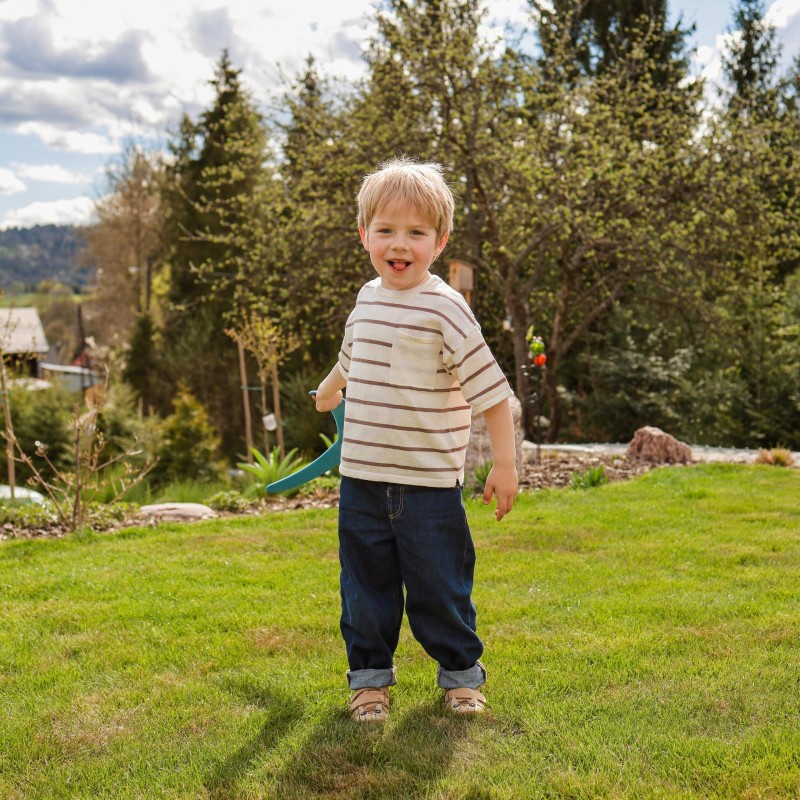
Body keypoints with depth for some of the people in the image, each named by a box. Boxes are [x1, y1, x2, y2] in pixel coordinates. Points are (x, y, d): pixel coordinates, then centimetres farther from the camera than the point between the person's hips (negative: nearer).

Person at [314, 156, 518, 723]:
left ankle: (461, 671, 28)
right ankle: (370, 675, 30)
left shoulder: (444, 308, -13)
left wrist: (506, 464, -14)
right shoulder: (368, 298, 7)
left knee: (440, 587, 7)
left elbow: (492, 390, -13)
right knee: (365, 584, 13)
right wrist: (328, 393, 46)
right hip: (362, 479, 5)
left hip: (429, 484, -5)